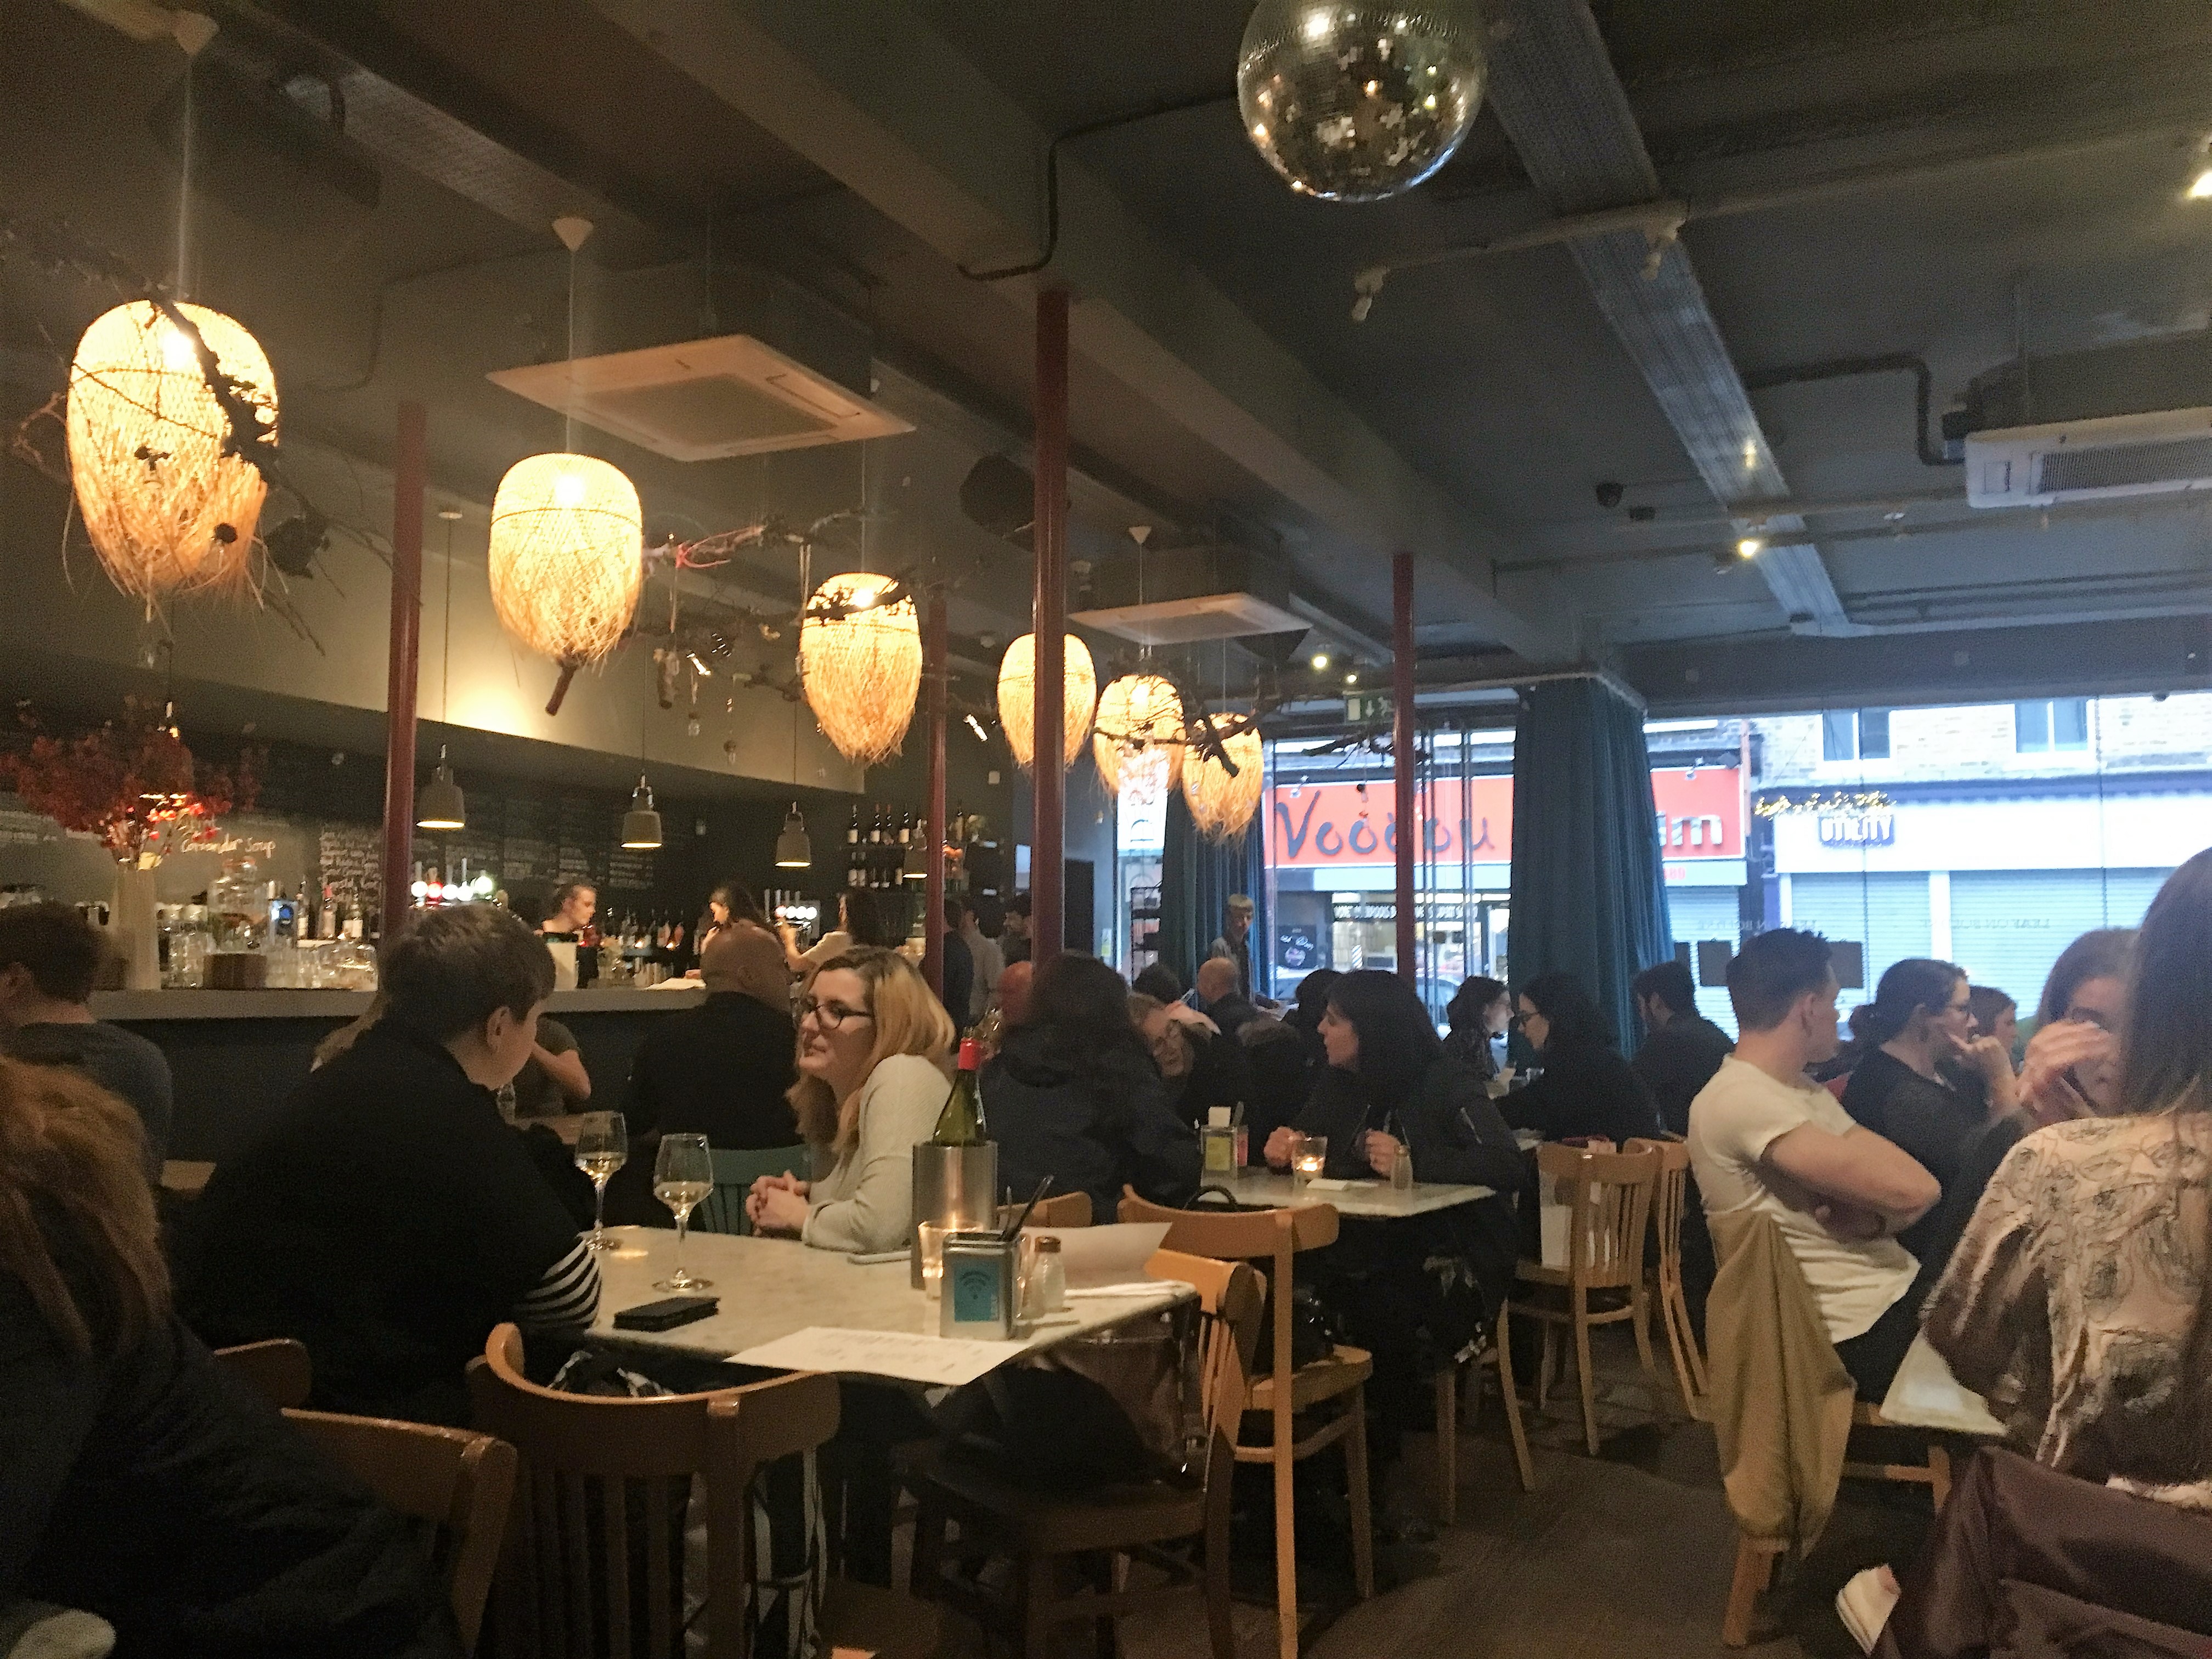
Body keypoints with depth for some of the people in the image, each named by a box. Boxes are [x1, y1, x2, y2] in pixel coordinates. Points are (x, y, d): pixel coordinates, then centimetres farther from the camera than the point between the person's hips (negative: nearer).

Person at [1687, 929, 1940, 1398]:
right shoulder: (1740, 1100, -20)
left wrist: (1872, 1215, -16)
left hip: (1899, 1294, 8)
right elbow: (1908, 1189, -23)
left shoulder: (1807, 1094, 10)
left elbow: (1919, 1188, 2)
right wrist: (1878, 1203, -3)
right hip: (1865, 1332, -8)